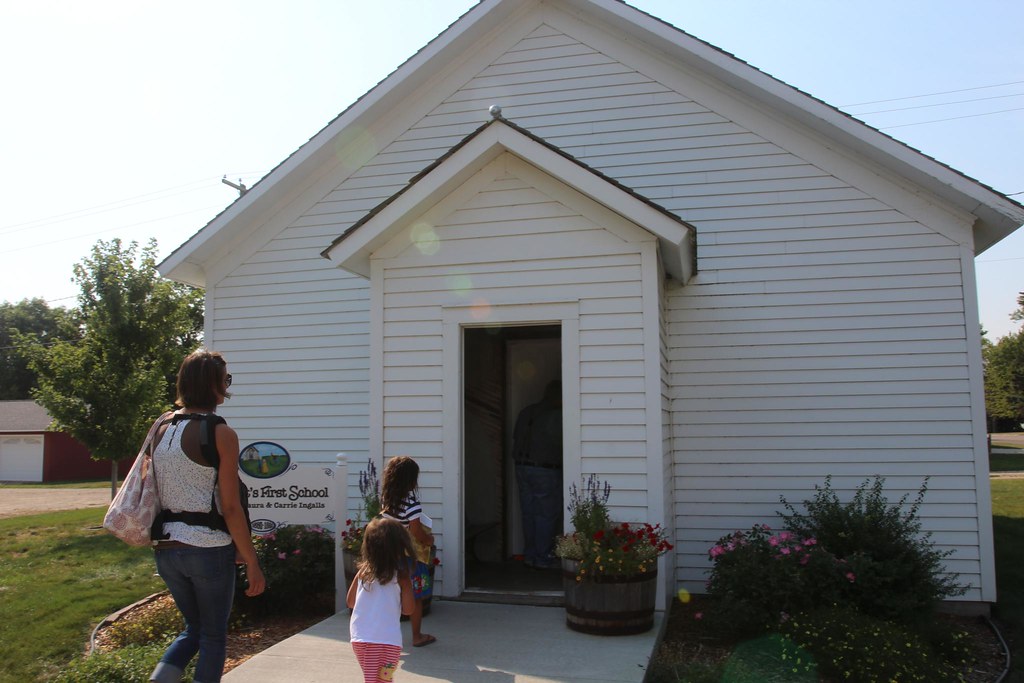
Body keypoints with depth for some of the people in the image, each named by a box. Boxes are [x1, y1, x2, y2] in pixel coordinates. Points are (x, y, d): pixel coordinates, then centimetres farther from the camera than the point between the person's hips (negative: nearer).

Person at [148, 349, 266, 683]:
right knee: (213, 637, 12)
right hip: (208, 548, -6)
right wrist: (252, 563, -7)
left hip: (166, 548, 6)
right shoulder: (220, 434, -14)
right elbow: (230, 508, -14)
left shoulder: (161, 427, 5)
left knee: (194, 629, 24)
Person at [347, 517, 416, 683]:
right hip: (387, 640, -4)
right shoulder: (401, 575, -8)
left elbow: (350, 602, 12)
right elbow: (408, 609, -6)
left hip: (359, 638, 4)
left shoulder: (363, 570, 3)